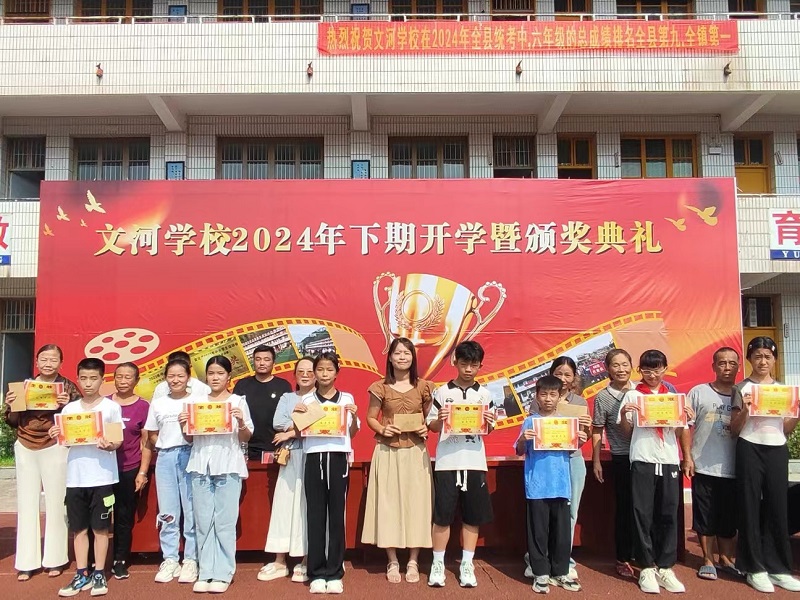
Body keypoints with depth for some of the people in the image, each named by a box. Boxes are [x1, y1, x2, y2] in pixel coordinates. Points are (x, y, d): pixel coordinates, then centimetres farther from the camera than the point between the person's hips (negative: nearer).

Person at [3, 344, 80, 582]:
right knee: (26, 504, 8)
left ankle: (54, 559, 16)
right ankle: (26, 562, 17)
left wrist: (67, 406, -22)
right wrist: (8, 406, -7)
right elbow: (13, 422, 12)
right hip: (25, 449, 3)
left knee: (55, 503, 4)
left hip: (55, 450, -3)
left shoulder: (68, 387, -2)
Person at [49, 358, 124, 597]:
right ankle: (82, 575, 19)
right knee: (78, 528, 9)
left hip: (102, 477, -3)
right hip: (75, 477, 3)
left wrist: (109, 445, -25)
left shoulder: (112, 407, -3)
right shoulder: (69, 408, 8)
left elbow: (119, 441, -4)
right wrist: (56, 436, -10)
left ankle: (99, 574, 16)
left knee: (100, 527, 5)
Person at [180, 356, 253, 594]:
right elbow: (189, 439, 14)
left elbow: (246, 438, 3)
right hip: (200, 465, 3)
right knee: (203, 521, 4)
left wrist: (241, 422, -16)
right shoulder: (196, 400, 11)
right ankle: (205, 572, 12)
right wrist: (183, 426, -5)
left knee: (225, 521, -2)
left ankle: (223, 573, 6)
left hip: (228, 465, -3)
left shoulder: (238, 401, 2)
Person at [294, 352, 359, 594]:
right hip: (314, 458, 1)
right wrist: (296, 415, -7)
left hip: (338, 458, -1)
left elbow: (352, 433, 8)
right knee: (315, 514, 2)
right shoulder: (306, 400, 8)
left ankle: (334, 573, 10)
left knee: (337, 514, 2)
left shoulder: (346, 398, 6)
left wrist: (354, 416, -9)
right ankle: (317, 573, 11)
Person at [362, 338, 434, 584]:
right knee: (388, 503, 2)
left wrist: (427, 428, -9)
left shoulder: (423, 387, 2)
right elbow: (370, 418, 6)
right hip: (387, 452, 0)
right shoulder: (380, 387, 0)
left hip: (415, 453, 1)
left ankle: (413, 562, 16)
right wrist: (381, 429, -12)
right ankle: (393, 562, 16)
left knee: (415, 504, 2)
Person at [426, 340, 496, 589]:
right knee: (442, 515, 2)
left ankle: (466, 565, 19)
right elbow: (432, 426, 3)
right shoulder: (442, 392, 1)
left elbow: (488, 430, 9)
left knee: (473, 516, 6)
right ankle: (437, 564, 16)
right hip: (447, 461, -2)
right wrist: (440, 419, -17)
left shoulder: (484, 394, 5)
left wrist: (488, 422, -13)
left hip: (475, 461, 2)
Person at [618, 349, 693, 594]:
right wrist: (623, 415, -13)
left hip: (669, 461, 2)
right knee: (643, 514, 0)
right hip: (642, 460, -2)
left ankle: (665, 567, 13)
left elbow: (678, 433, 10)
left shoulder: (673, 395, 10)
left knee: (668, 514, 4)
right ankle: (647, 568, 9)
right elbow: (627, 431, 5)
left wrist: (685, 419, -9)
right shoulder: (633, 395, 3)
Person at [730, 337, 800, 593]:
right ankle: (755, 568, 10)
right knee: (751, 506, 1)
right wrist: (744, 410, -17)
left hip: (777, 449, 3)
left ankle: (777, 567, 16)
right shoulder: (742, 388, 2)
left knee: (778, 506, 4)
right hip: (750, 449, -3)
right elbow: (734, 429, 1)